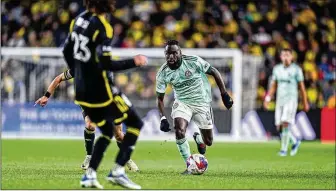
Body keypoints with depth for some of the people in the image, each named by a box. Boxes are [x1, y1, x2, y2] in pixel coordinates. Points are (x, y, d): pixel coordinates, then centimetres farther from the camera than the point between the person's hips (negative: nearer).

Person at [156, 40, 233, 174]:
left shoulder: (193, 61, -20)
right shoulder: (163, 73, -13)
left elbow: (214, 72, -7)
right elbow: (160, 98, -2)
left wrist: (224, 94, -8)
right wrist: (163, 118, -14)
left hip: (202, 102, -1)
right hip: (182, 103, 1)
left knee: (208, 142, 3)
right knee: (179, 131, -27)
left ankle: (198, 137, 42)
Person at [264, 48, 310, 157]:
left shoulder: (296, 69, -2)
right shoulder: (277, 69, 9)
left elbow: (302, 87, 3)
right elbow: (273, 86, 16)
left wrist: (305, 103, 5)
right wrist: (268, 98, 5)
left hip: (291, 100, -5)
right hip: (279, 100, 5)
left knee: (285, 124, -18)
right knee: (279, 127, 1)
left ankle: (284, 149, -10)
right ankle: (295, 142, 25)